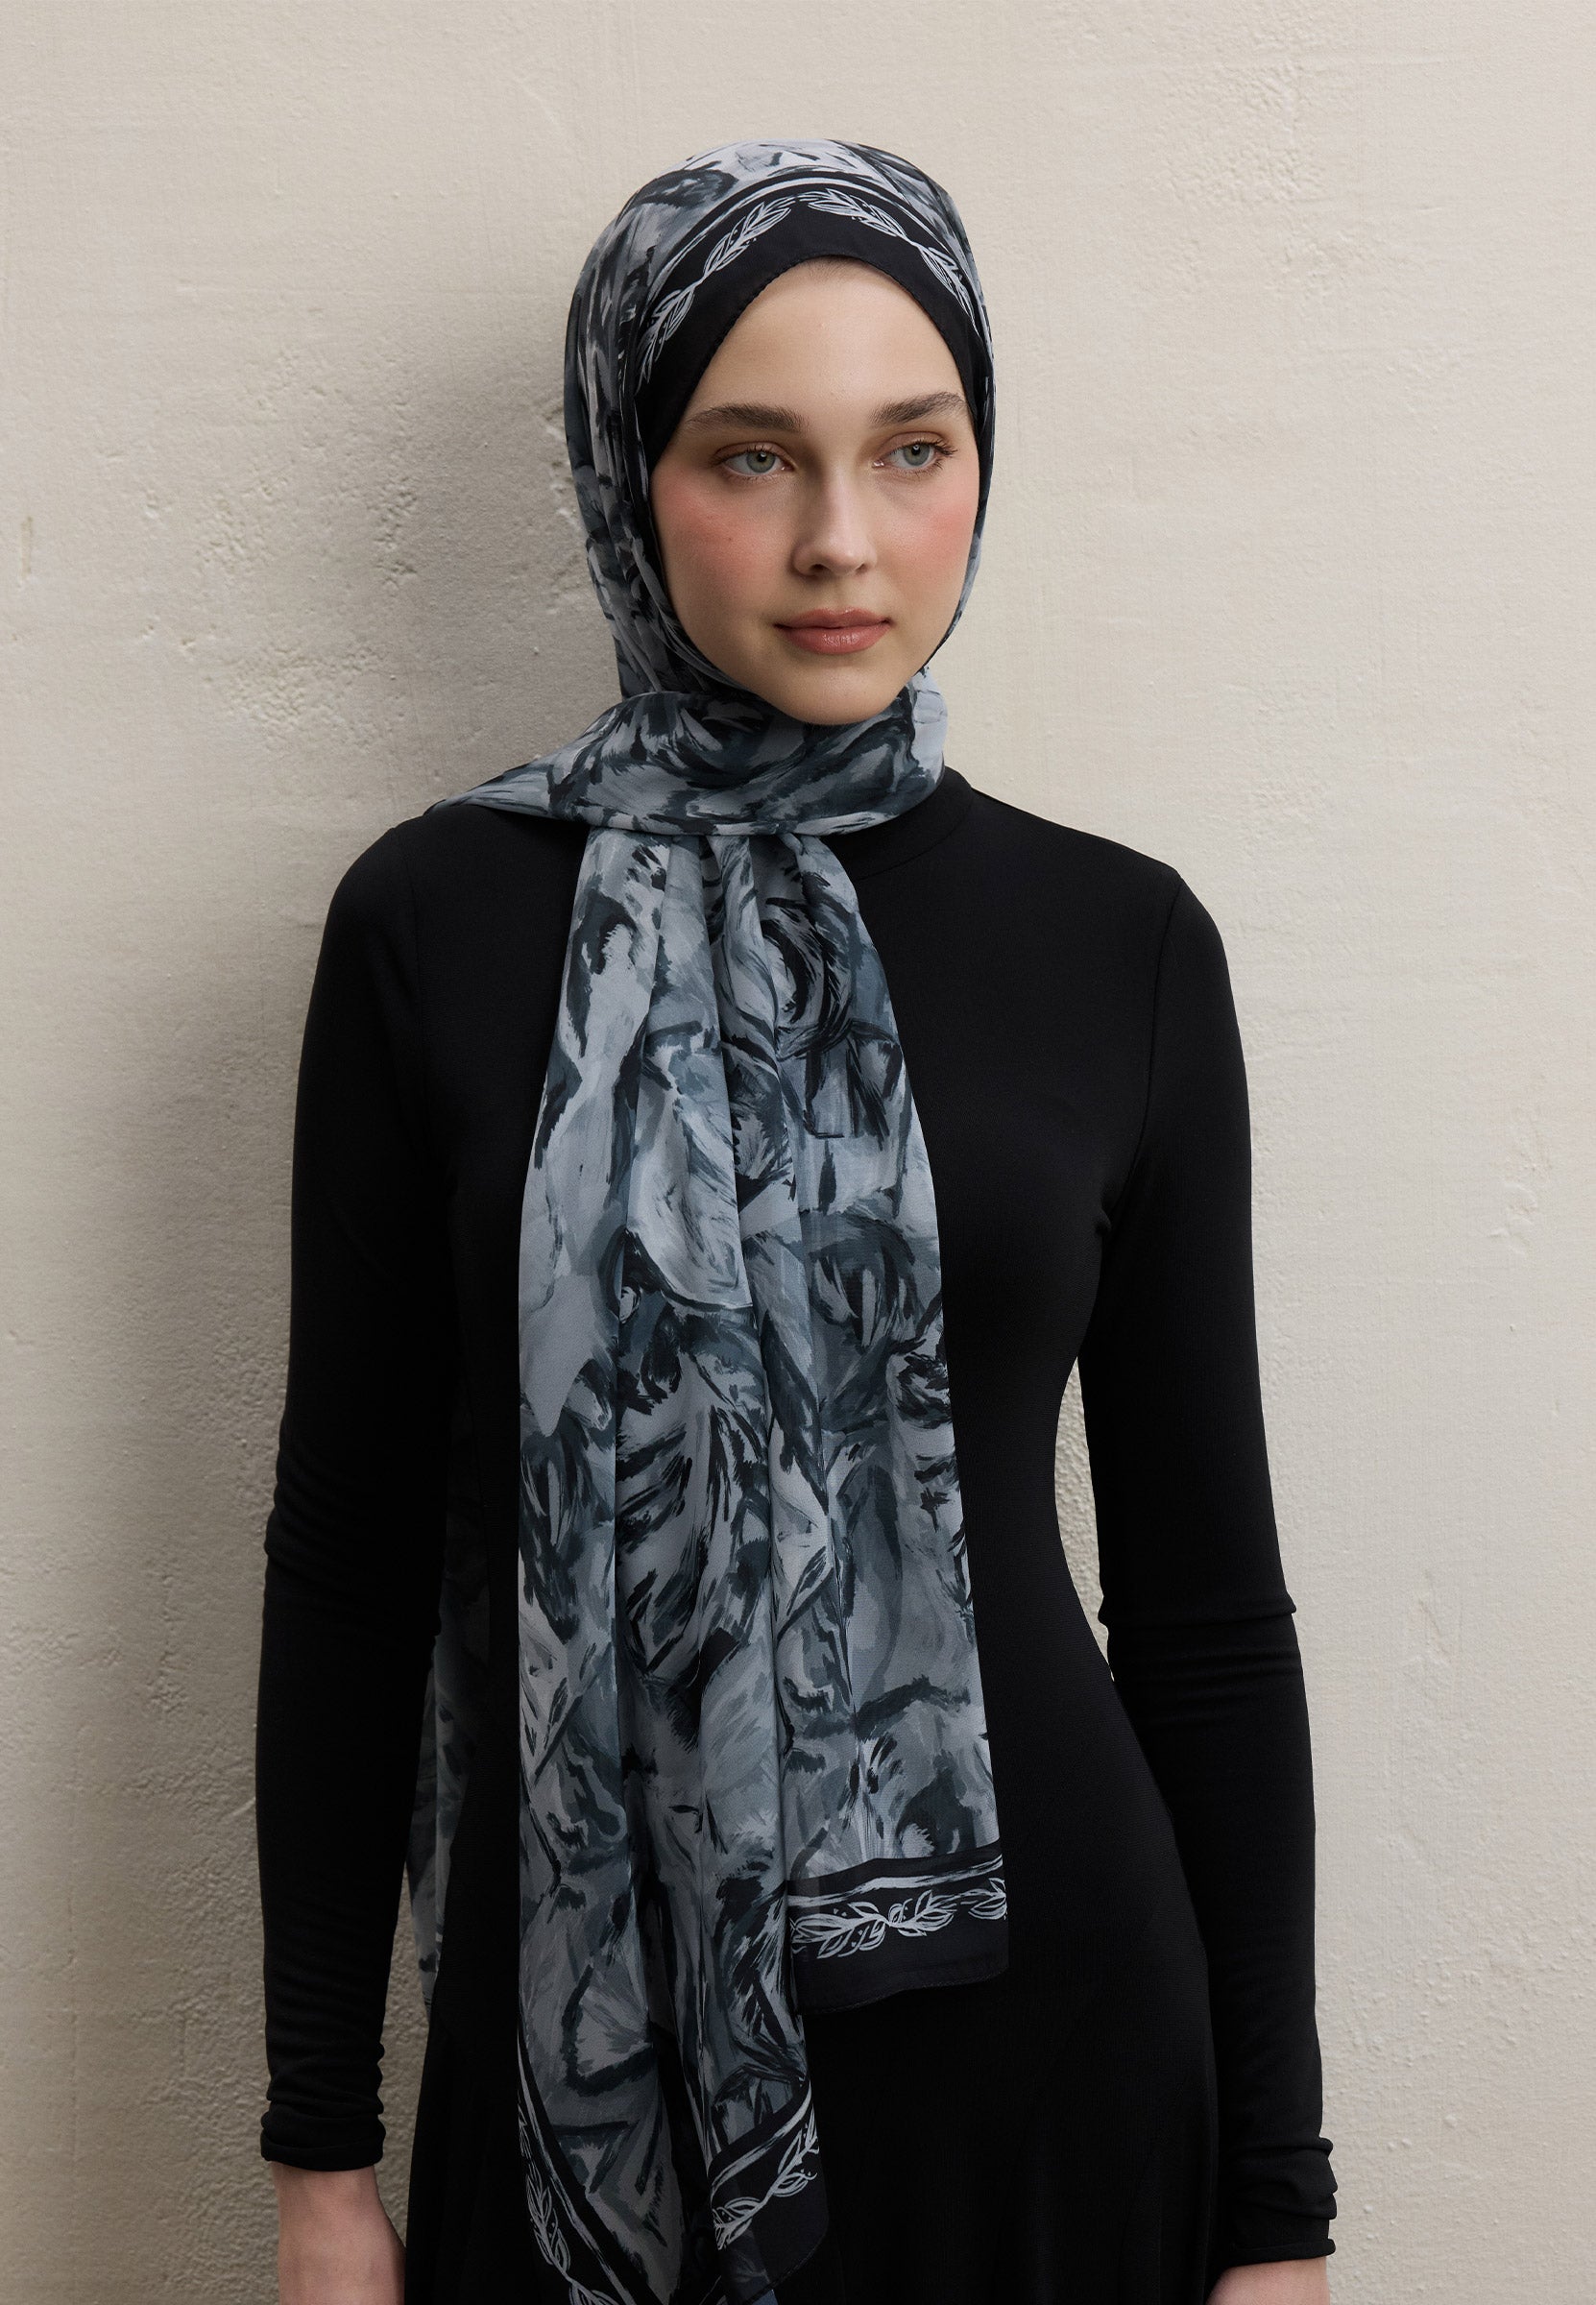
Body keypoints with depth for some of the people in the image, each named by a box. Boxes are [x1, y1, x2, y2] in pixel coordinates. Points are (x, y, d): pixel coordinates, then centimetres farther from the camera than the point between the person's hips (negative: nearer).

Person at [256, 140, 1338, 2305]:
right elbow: (349, 1552, 0)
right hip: (596, 2034, 0)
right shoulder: (439, 922, -4)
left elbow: (1208, 1590, 2)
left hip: (1038, 2022, 1)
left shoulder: (1120, 943, -1)